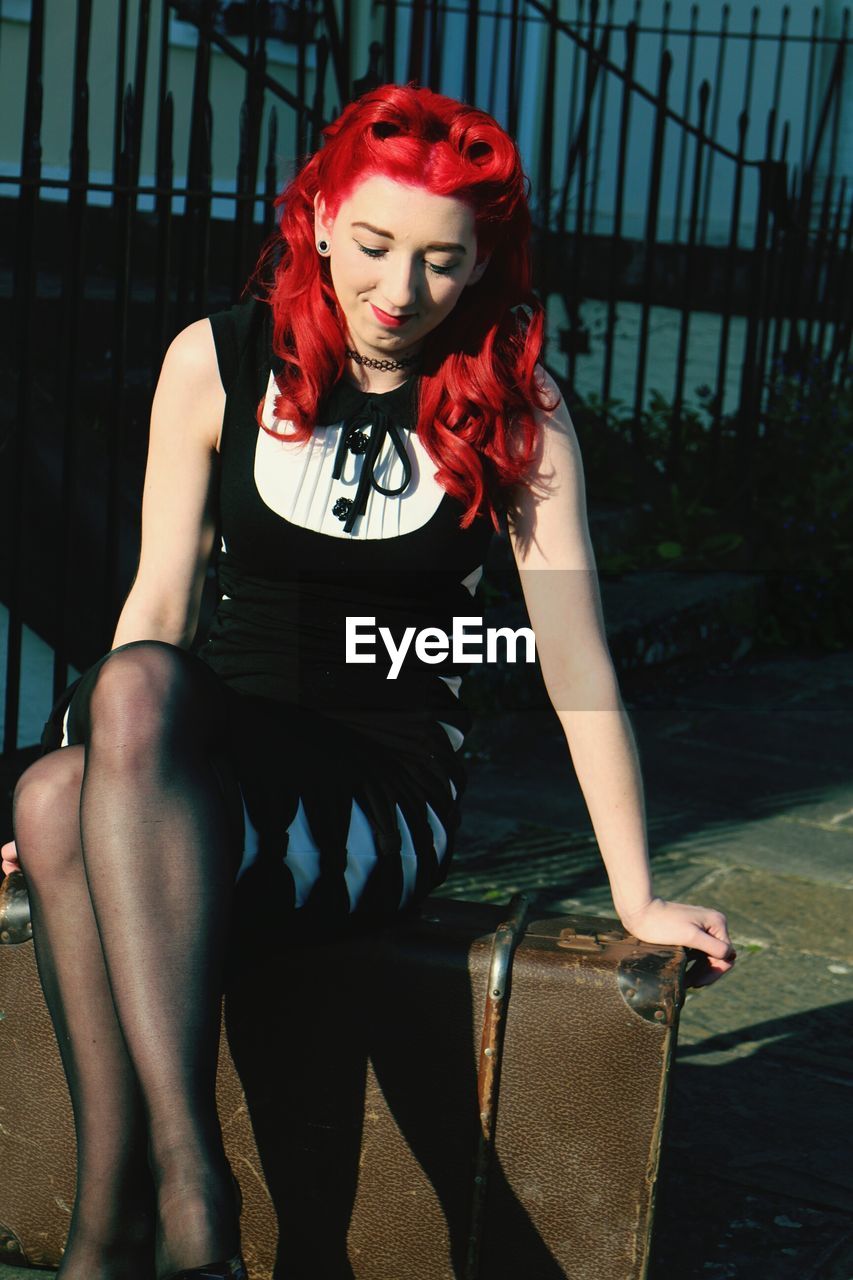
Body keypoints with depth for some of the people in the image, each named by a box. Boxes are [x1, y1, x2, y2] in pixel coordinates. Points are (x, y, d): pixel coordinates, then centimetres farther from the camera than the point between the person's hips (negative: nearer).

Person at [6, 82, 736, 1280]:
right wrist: (110, 767, -2)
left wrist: (638, 898, -3)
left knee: (106, 752, -31)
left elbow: (576, 656, -3)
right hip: (200, 768, 3)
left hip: (387, 801, -2)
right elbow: (160, 603, 7)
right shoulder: (216, 363, 4)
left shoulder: (515, 409, -1)